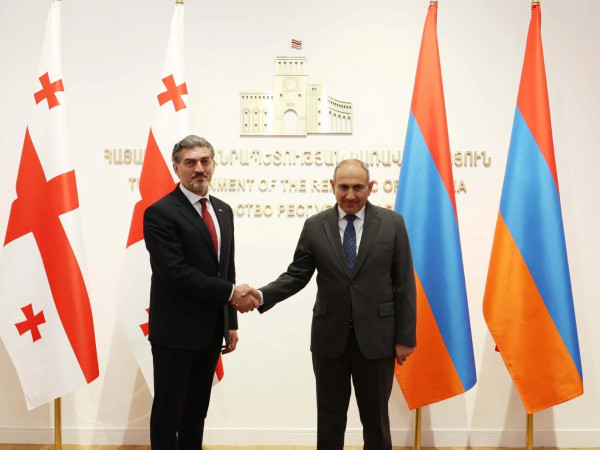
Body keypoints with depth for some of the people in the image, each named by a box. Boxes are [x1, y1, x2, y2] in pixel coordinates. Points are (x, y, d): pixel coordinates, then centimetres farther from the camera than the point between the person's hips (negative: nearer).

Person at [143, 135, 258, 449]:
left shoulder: (223, 210, 10)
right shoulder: (160, 213, -13)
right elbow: (176, 272, -21)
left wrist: (231, 322, 11)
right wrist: (230, 293, -19)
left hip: (210, 330, 7)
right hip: (175, 331, -6)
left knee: (196, 411, 17)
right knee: (168, 412, 6)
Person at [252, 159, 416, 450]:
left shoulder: (392, 223, -3)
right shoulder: (314, 226, 1)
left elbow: (404, 284, -2)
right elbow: (297, 275, 1)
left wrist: (405, 337, -4)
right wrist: (262, 295, -17)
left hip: (376, 338, -1)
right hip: (329, 338, 1)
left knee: (375, 419, 13)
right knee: (329, 419, 14)